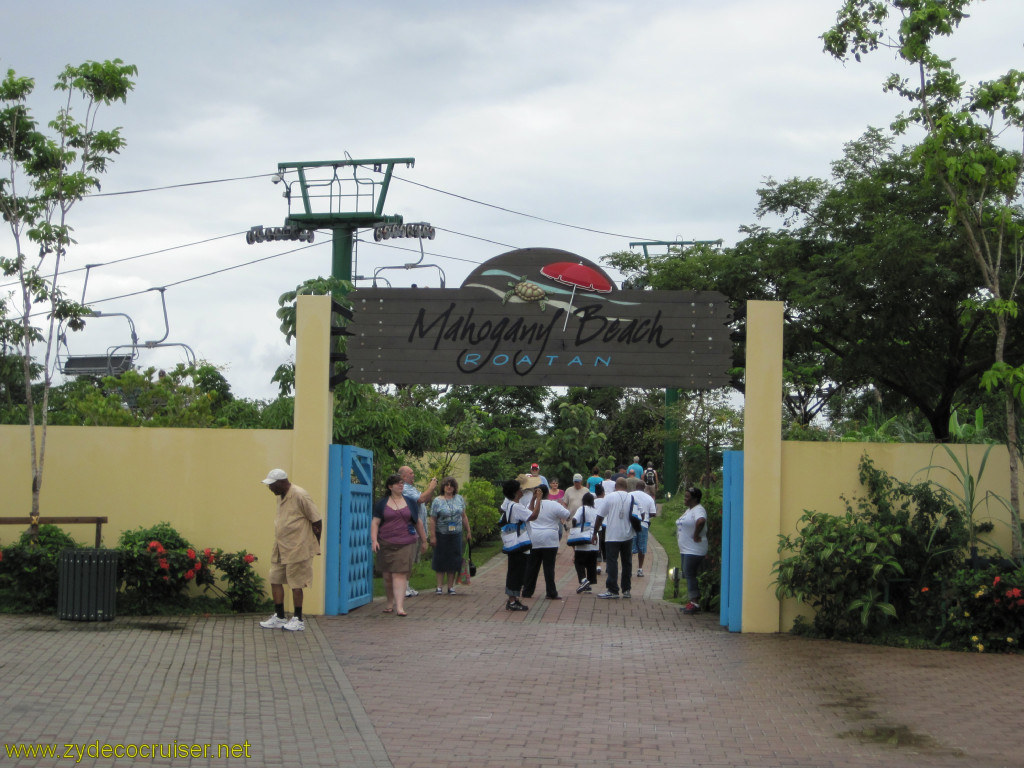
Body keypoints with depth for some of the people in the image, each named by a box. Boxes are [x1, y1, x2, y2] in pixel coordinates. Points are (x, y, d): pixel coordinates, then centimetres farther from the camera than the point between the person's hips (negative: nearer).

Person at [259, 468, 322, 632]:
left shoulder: (299, 496, -16)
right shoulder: (280, 496, 11)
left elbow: (317, 521, -12)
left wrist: (315, 545, -3)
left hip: (297, 549, -9)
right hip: (280, 548, 9)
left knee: (296, 584, -1)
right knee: (275, 580, 8)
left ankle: (298, 620, 9)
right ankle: (279, 617, 18)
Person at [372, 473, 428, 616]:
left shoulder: (411, 502, 10)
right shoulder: (382, 503, 5)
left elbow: (418, 522, 17)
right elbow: (375, 522, 1)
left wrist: (423, 540, 20)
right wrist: (374, 540, -12)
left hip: (406, 544, 0)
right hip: (386, 544, 0)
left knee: (400, 574, -10)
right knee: (387, 575, 7)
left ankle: (399, 606, -15)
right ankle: (389, 602, 26)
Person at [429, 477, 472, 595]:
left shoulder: (459, 499, 8)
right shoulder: (437, 501, -3)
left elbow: (464, 516, 15)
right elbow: (432, 520, -5)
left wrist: (468, 532, 13)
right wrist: (432, 536, -11)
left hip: (456, 535, 3)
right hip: (441, 535, -3)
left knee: (453, 561, 3)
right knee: (441, 560, 1)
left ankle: (451, 586, 11)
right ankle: (439, 586, 8)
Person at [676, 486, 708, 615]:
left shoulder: (698, 510, -16)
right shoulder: (689, 510, 17)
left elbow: (701, 521, -39)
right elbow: (682, 526, 33)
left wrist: (696, 535, -28)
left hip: (694, 550, -11)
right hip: (686, 550, 11)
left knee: (690, 575, -10)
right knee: (687, 575, 12)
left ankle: (695, 603, -9)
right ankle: (691, 602, 17)